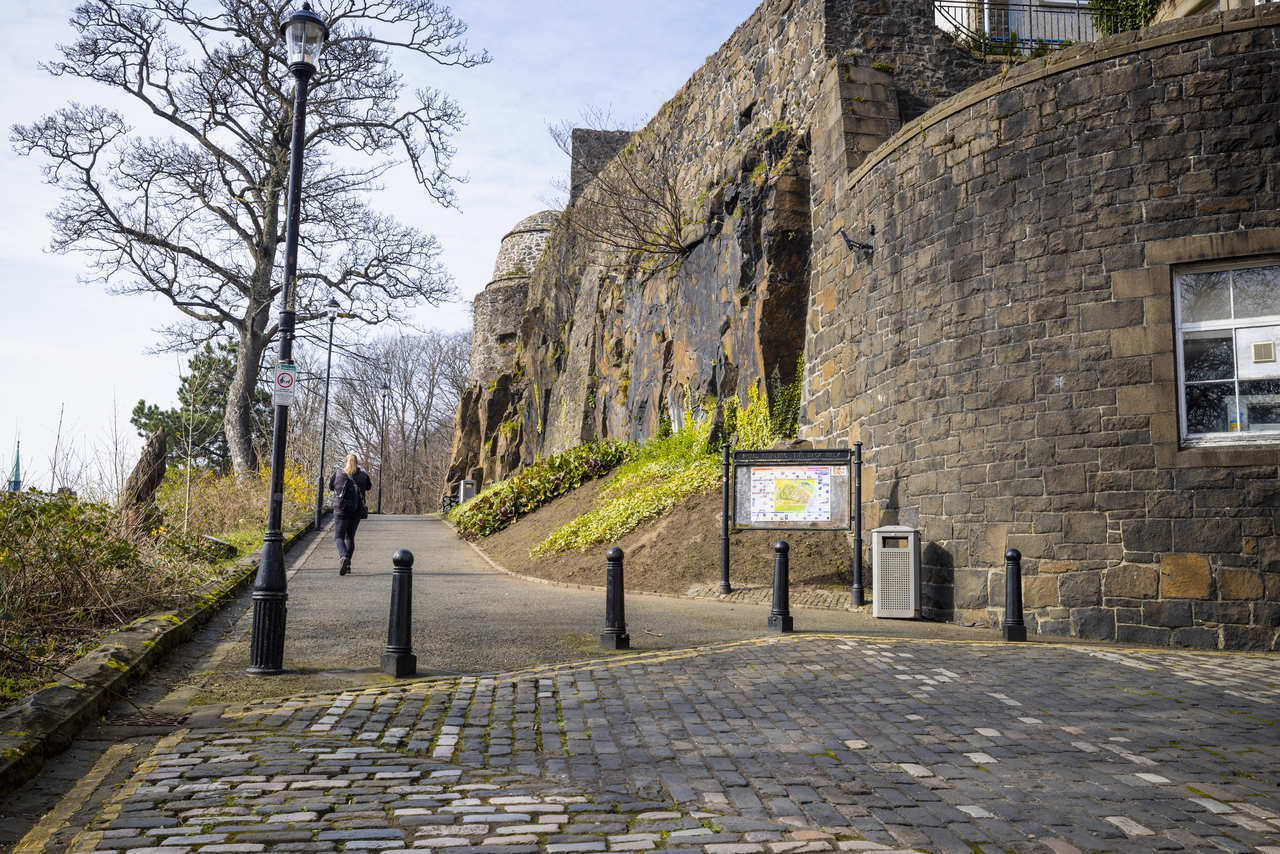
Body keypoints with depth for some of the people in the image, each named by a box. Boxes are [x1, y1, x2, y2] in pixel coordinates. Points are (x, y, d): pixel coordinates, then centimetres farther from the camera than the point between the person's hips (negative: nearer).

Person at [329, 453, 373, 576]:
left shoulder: (338, 474, -6)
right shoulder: (363, 476, -2)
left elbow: (331, 487, 10)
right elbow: (368, 487, 19)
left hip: (341, 511, -2)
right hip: (357, 511, 3)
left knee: (338, 537, 4)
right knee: (350, 537, 16)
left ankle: (343, 556, -25)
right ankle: (347, 564, 13)